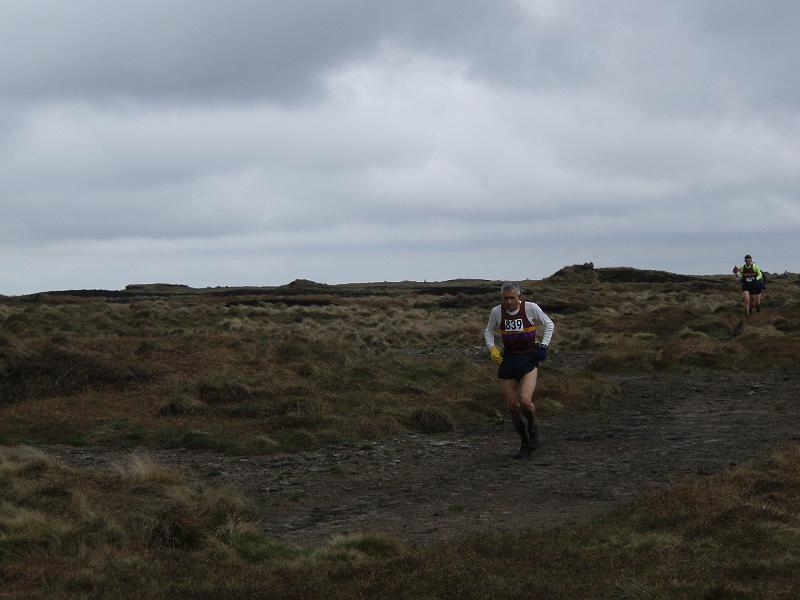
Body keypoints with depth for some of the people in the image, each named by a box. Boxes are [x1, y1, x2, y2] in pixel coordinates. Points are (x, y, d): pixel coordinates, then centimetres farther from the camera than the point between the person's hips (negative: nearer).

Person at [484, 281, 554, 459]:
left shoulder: (531, 308, -10)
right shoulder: (497, 312, -3)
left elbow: (549, 324, 5)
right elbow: (488, 331, 15)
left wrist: (543, 346, -5)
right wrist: (492, 348, -2)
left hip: (529, 359, -3)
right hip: (509, 359, 3)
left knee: (525, 401, -21)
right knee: (511, 405, 2)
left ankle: (532, 428, 10)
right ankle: (526, 444, 19)